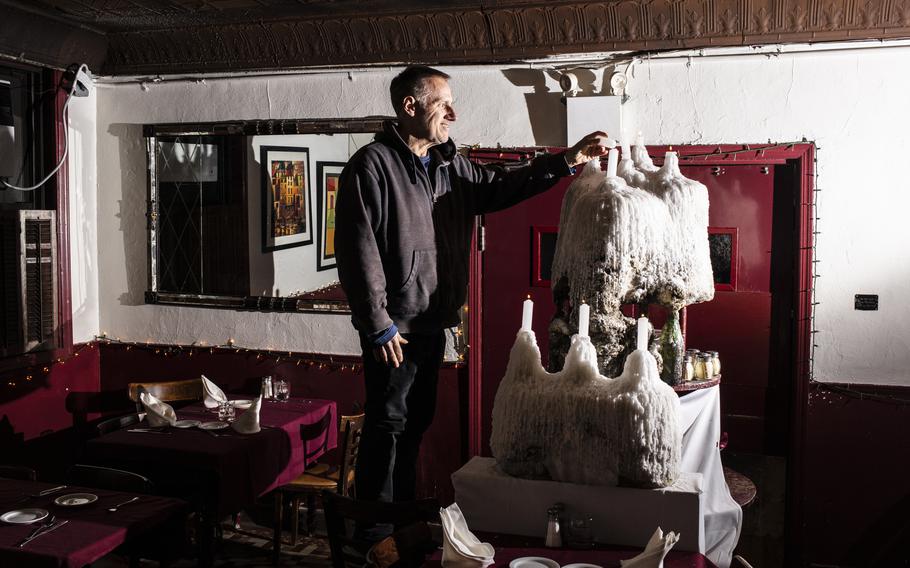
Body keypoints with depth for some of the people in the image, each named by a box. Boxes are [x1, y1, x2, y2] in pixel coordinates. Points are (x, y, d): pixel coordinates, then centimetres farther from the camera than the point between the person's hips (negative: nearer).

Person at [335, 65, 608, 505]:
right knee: (387, 426, -1)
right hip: (393, 328, -8)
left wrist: (565, 162, 7)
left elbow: (500, 187, 17)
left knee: (416, 422, 17)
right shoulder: (372, 165, -13)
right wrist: (379, 326, -19)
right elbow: (358, 253, -18)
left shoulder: (450, 166, 11)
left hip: (433, 323, 8)